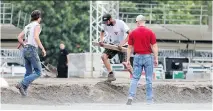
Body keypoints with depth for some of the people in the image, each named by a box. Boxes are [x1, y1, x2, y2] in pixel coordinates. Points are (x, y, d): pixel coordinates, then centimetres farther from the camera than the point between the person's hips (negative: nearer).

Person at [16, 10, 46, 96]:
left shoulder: (27, 26, 20)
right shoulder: (37, 26, -6)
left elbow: (19, 38, 16)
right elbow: (36, 37, -22)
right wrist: (43, 49, -18)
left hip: (25, 51, 8)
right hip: (32, 51, -8)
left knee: (29, 72, 15)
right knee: (38, 72, -3)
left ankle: (24, 90, 3)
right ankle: (22, 84, -17)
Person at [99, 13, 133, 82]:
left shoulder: (120, 23, -23)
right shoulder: (104, 25, -8)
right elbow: (102, 32, 15)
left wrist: (123, 43, -34)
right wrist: (101, 40, -5)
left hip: (121, 46, -5)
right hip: (111, 45, 5)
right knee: (103, 56, -16)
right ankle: (111, 74, -13)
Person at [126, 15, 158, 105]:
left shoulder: (133, 33, 0)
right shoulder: (150, 32, -5)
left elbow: (129, 47, 4)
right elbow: (154, 47, -7)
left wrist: (128, 60, 9)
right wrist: (156, 59, -2)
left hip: (137, 57, 1)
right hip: (148, 57, -1)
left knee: (135, 78, 6)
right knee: (149, 79, 4)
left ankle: (130, 97, -8)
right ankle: (149, 100, 6)